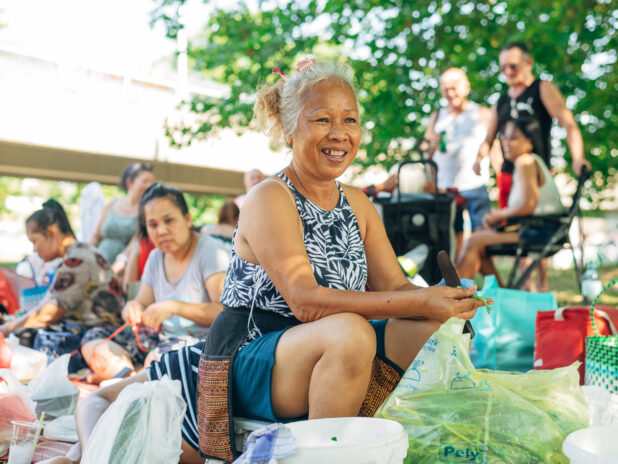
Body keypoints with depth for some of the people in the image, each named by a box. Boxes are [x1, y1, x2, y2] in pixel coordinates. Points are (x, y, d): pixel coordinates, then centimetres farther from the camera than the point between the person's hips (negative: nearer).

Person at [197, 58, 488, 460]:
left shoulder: (357, 204, 10)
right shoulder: (269, 199, -13)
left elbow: (395, 285, 4)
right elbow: (306, 301, -24)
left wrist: (444, 300, -19)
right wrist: (418, 302, -29)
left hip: (327, 357, 7)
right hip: (248, 363, -6)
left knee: (436, 327, -9)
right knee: (350, 331, -34)